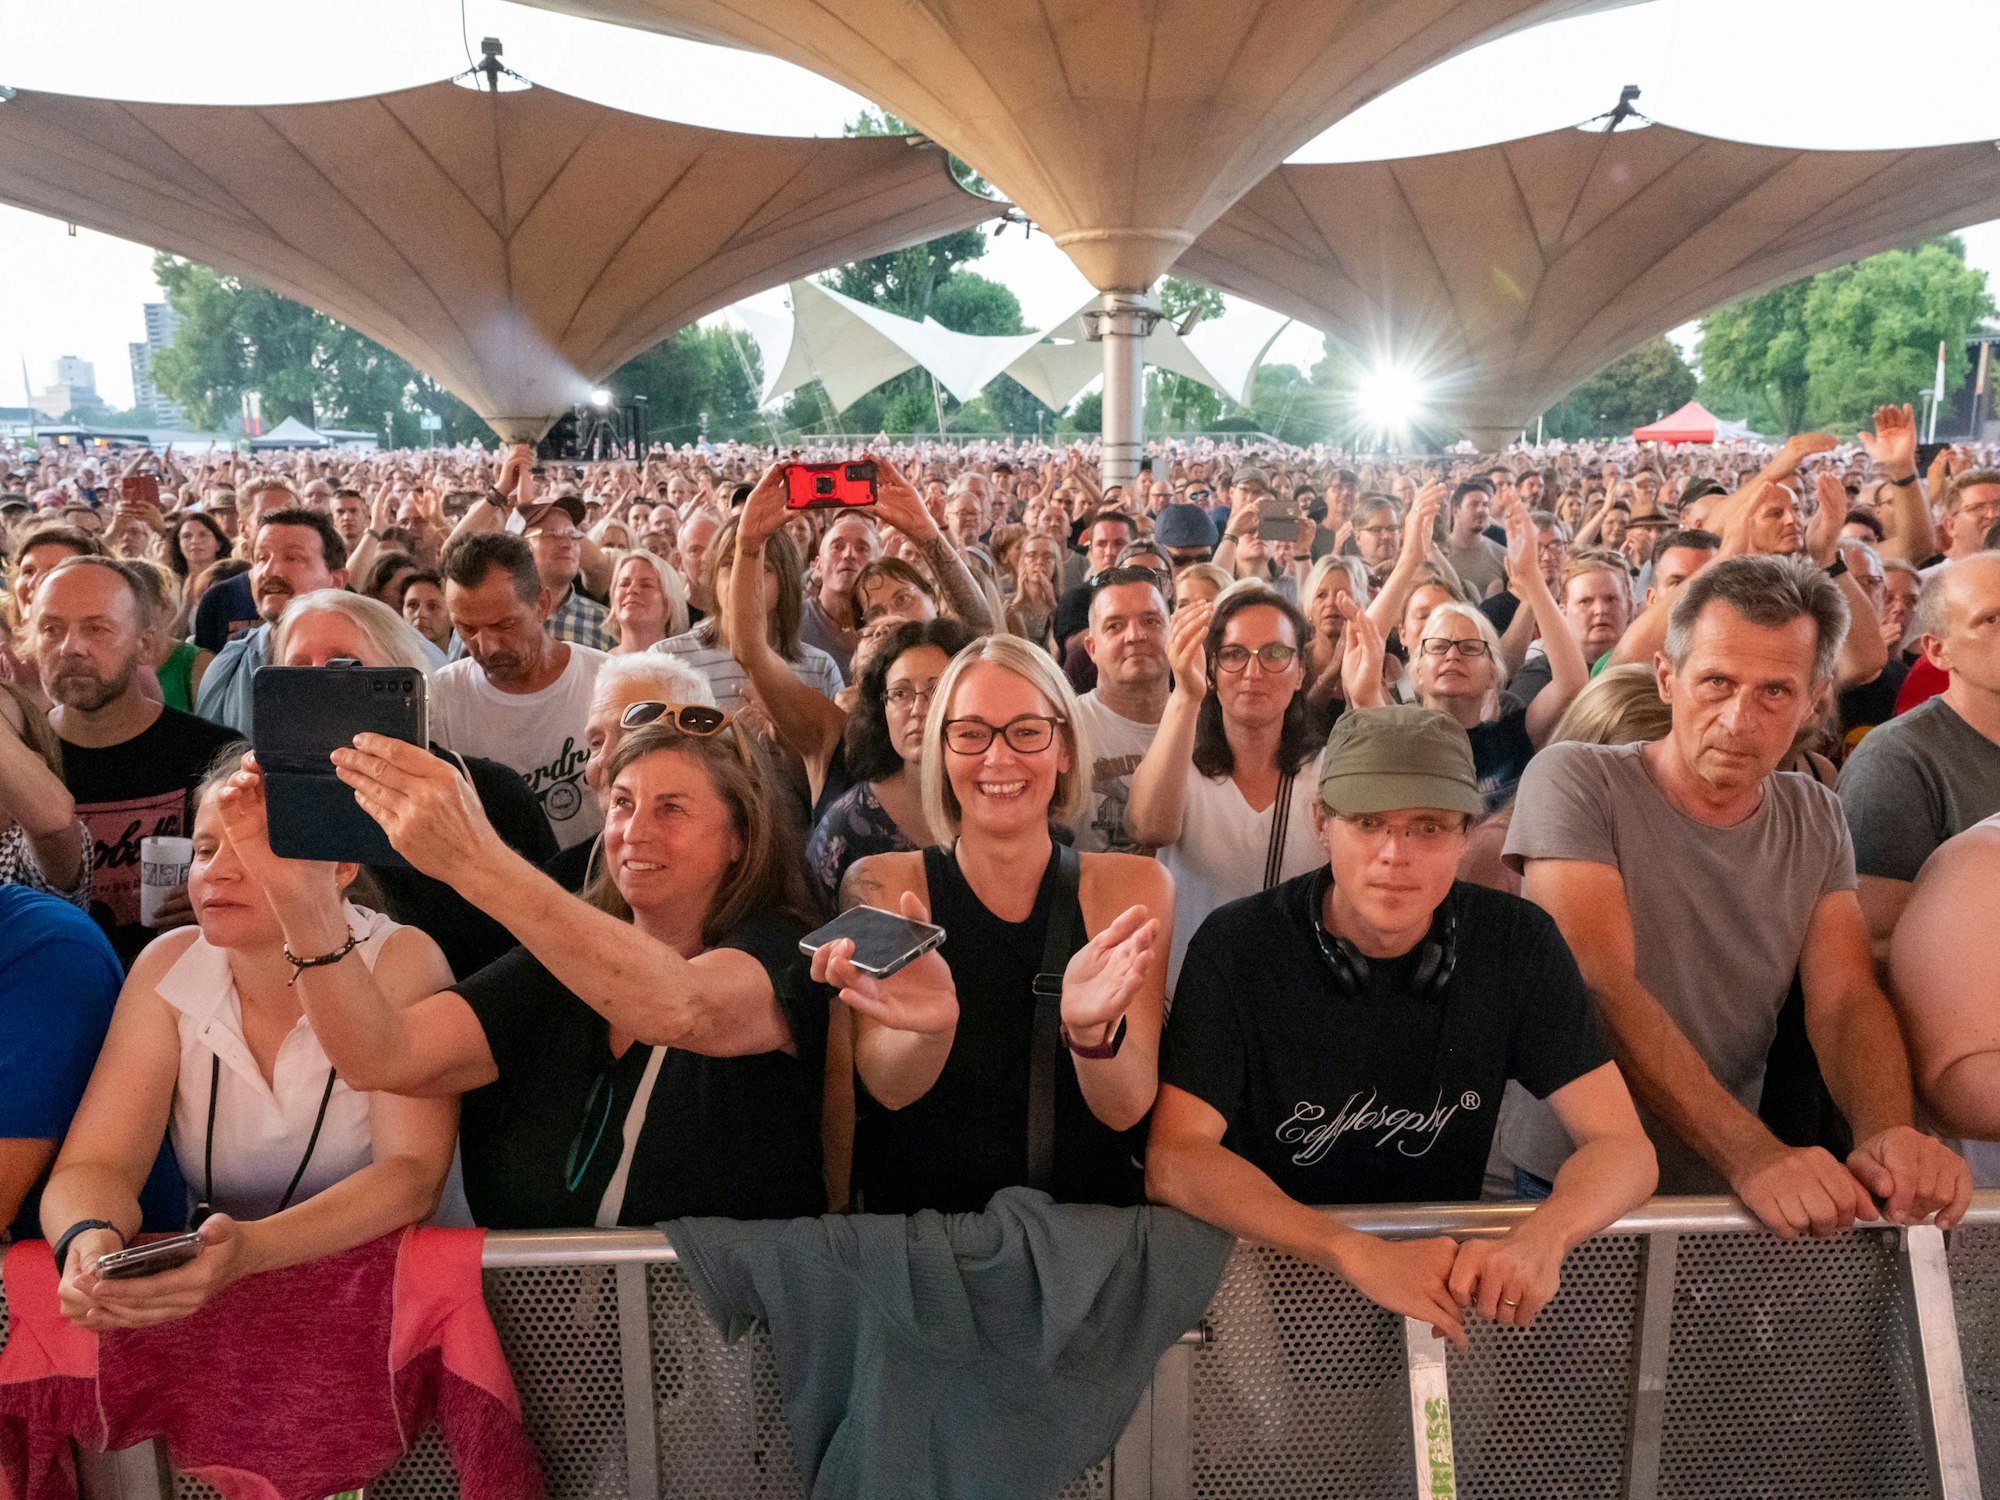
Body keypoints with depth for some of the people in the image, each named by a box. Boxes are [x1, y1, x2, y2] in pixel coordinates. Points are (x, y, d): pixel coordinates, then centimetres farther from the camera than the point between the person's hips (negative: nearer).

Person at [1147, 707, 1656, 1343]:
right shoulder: (1238, 945, -16)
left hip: (1448, 1280, 2)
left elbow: (1622, 1146, -6)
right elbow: (1173, 1158, -21)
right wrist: (1355, 1253, -34)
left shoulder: (1518, 945, -7)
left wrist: (1541, 1237, -31)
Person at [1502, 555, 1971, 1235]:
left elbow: (1848, 999, -1)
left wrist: (1888, 1133, -20)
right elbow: (1605, 987, -20)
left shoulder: (1817, 820, 7)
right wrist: (1752, 1153, -28)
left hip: (1728, 1186, 5)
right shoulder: (1574, 782, -12)